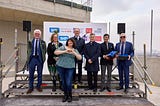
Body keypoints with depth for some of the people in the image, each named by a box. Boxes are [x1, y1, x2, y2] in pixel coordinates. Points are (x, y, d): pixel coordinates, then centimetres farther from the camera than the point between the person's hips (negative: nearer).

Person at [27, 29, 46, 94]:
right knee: (31, 74, 6)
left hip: (39, 59, 0)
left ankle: (38, 86, 24)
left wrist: (43, 57, -6)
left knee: (39, 74, 9)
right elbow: (28, 50, 10)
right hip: (32, 58, 1)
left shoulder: (42, 42, 5)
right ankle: (31, 87, 18)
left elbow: (45, 51, 5)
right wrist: (29, 56, -1)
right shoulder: (30, 41, 8)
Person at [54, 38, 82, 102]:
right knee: (63, 82, 9)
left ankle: (69, 95, 17)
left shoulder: (75, 50, 10)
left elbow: (80, 58, 0)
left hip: (70, 68, 0)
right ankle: (65, 95, 28)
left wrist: (74, 53, -14)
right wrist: (65, 51, -16)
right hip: (60, 66, 0)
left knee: (68, 83, -6)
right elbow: (55, 52, -7)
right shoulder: (62, 47, 5)